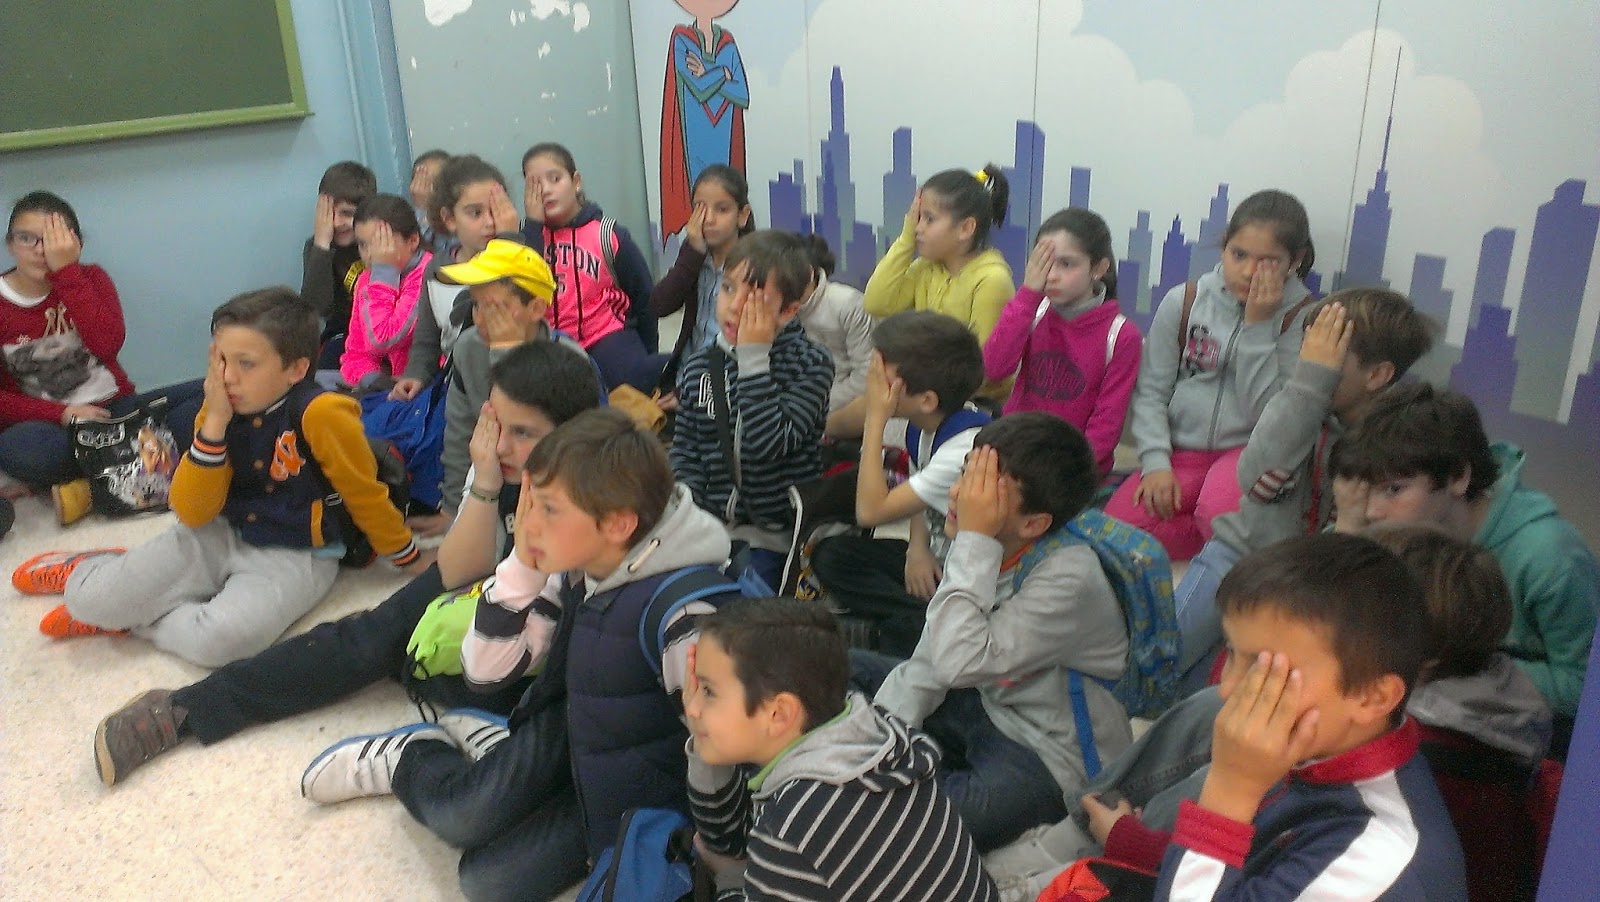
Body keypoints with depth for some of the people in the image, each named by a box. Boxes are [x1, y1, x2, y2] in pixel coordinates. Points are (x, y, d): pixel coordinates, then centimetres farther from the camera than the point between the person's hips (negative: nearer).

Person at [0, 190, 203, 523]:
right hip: (52, 424, -3)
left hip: (116, 409, 3)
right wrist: (61, 414, -20)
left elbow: (107, 344, -17)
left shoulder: (90, 278, 4)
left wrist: (66, 271, -17)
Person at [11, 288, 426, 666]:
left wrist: (409, 557, 1)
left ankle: (132, 617, -2)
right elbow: (193, 514, -10)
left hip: (292, 557, -4)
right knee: (91, 599, -12)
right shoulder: (221, 411, -4)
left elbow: (366, 495, -10)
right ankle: (87, 573, 25)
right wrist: (214, 422, -19)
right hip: (221, 536, 5)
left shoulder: (320, 415, -23)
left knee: (217, 640, -32)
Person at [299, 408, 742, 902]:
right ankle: (412, 757, 16)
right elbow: (487, 668, -6)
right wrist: (523, 562, -18)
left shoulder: (684, 610, -34)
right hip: (569, 729, 5)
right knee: (461, 818, -14)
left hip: (633, 788, -5)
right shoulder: (576, 570, -11)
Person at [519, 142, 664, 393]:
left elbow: (643, 299, 8)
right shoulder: (528, 233, 6)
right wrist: (534, 223, -10)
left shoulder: (608, 235, 0)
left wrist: (646, 358, 13)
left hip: (606, 337, -3)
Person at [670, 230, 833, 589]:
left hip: (774, 537, -4)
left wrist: (754, 358, -19)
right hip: (710, 529, 4)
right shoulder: (698, 367, 4)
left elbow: (769, 444, -21)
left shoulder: (811, 364, -8)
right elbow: (684, 453, 10)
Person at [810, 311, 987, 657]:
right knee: (830, 555, -3)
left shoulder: (965, 451, -29)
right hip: (935, 559, 9)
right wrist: (917, 546, -5)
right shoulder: (928, 422, -5)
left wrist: (876, 419, -24)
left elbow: (871, 510, -26)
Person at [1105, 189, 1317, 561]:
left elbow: (1269, 414, -14)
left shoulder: (1302, 317, -5)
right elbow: (1150, 393, 1)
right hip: (1181, 452, 3)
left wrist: (1256, 326, -18)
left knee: (1220, 512, -38)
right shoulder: (1184, 302, 0)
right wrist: (1156, 463, -13)